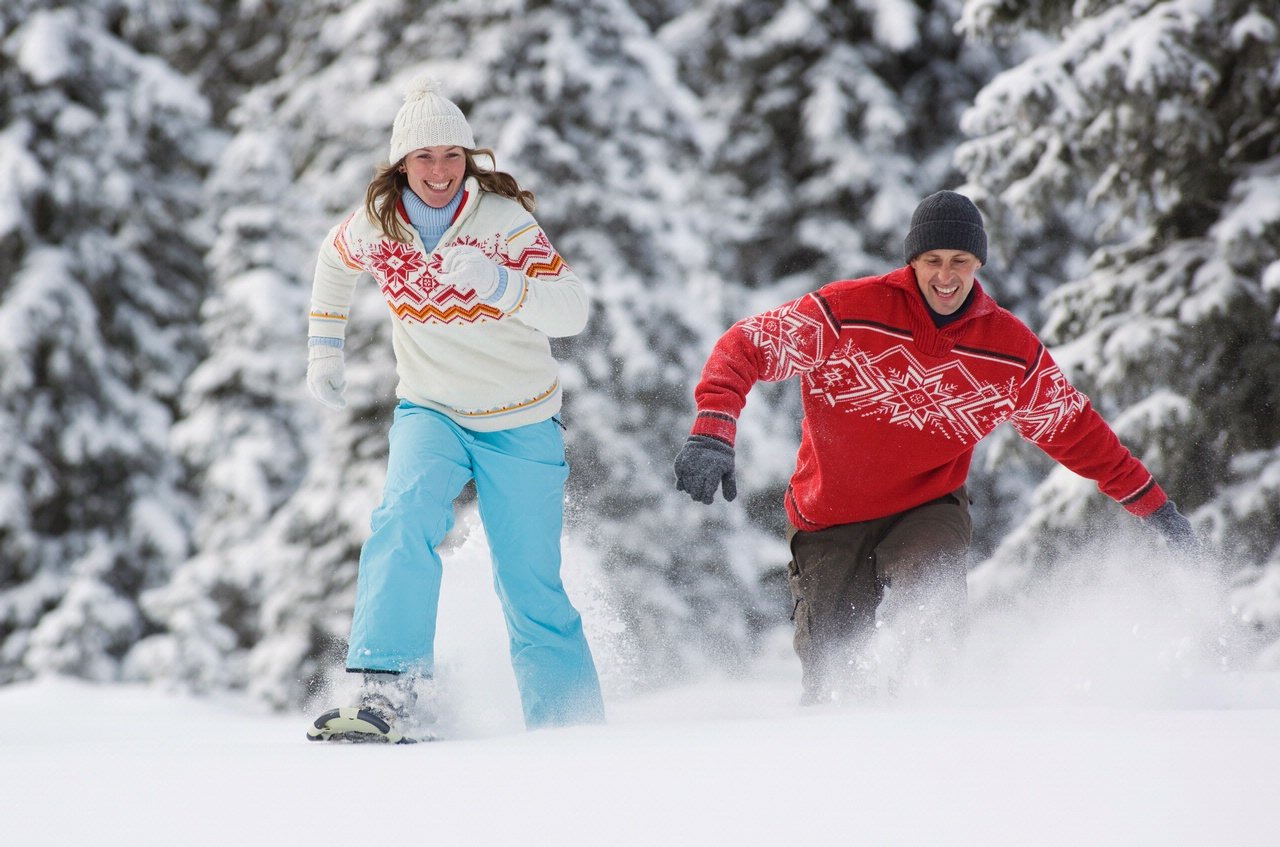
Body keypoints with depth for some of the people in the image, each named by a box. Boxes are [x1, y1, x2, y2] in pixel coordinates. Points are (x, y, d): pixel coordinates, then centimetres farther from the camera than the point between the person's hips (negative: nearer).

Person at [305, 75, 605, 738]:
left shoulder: (503, 220, -17)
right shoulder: (374, 224, -7)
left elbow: (573, 311, -28)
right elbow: (334, 260, 18)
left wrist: (497, 283, -44)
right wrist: (324, 346, 16)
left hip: (520, 424, -2)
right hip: (430, 414, 2)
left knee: (531, 588, 1)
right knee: (406, 516, -29)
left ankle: (572, 730, 15)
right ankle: (387, 685, -34)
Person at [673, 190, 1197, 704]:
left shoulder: (1012, 352, -5)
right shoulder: (849, 312, -16)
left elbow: (1073, 427, 9)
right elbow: (747, 344, -14)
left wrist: (1152, 503, 11)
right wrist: (712, 433, -30)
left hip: (927, 510, 1)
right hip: (832, 519, -1)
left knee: (928, 582, -33)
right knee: (831, 674, -6)